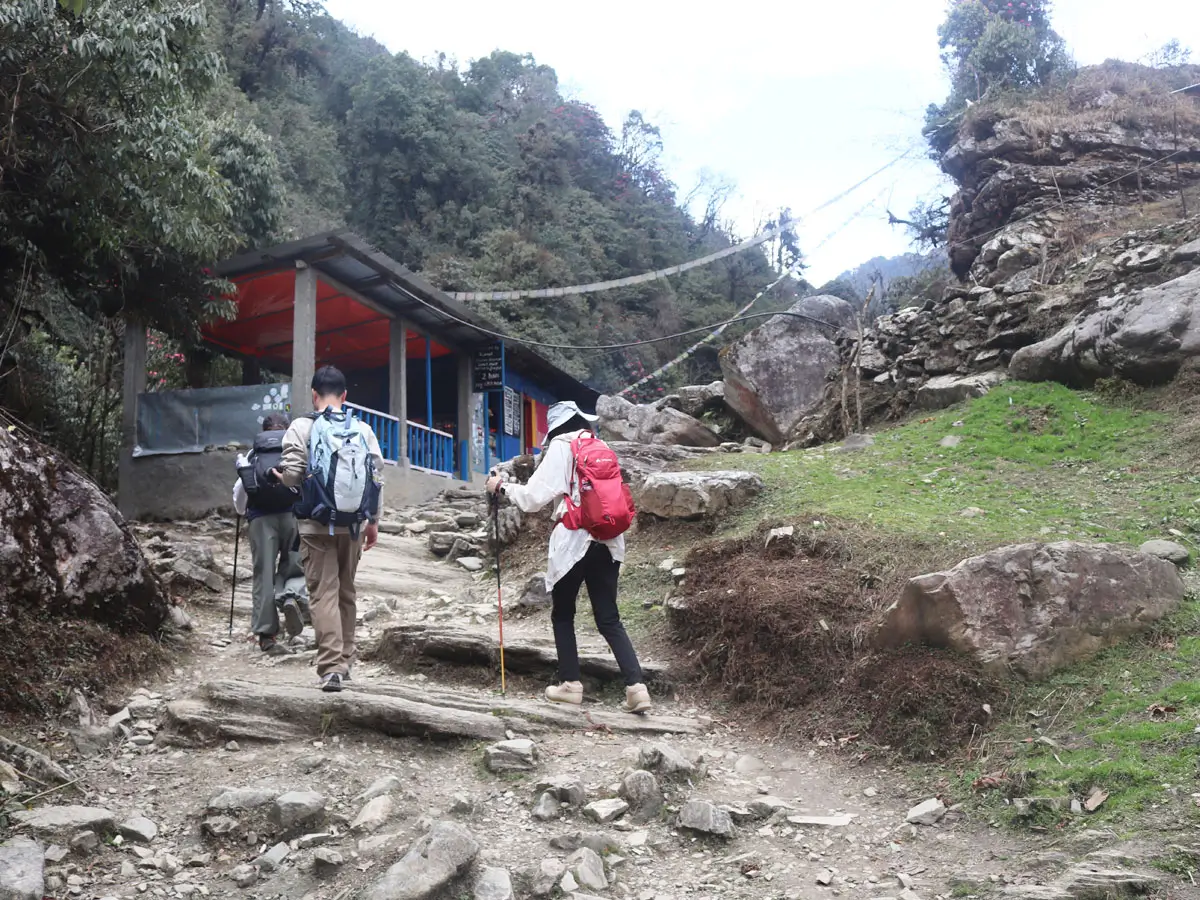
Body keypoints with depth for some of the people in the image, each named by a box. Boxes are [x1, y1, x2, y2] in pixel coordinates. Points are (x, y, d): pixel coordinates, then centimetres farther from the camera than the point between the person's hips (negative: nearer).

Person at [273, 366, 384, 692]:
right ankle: (345, 660, 25)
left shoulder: (302, 427, -4)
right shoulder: (363, 430, 5)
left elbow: (292, 474, -11)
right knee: (347, 592, 17)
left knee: (324, 593, -2)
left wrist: (282, 476, 13)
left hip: (317, 525, -3)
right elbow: (377, 478, 5)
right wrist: (373, 522, 14)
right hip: (354, 526, 3)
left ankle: (331, 667, -10)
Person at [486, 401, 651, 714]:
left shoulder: (561, 447, -1)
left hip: (574, 542, -5)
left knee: (562, 615, 13)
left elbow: (533, 497, -5)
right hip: (608, 542, 5)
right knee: (609, 619, 6)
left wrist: (502, 487, 9)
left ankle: (570, 684, 13)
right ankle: (636, 686, -6)